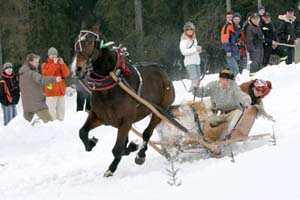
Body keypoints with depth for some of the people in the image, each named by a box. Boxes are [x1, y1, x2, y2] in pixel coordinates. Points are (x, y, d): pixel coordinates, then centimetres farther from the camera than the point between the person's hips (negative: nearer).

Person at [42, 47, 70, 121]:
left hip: (61, 91, 5)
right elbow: (47, 74, -13)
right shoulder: (45, 65, 5)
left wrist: (62, 64, -11)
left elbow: (66, 74, 2)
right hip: (51, 91, -4)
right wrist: (54, 63, -15)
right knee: (52, 110, -12)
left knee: (61, 109, 6)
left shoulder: (60, 64, 15)